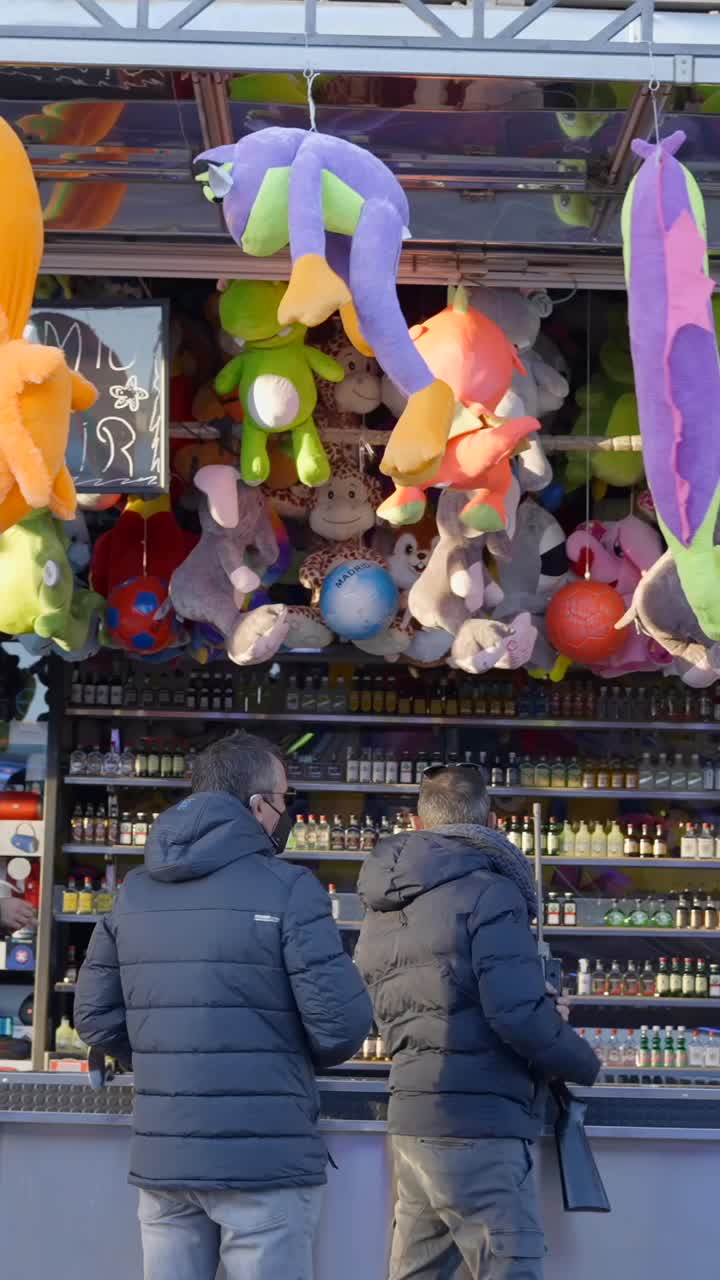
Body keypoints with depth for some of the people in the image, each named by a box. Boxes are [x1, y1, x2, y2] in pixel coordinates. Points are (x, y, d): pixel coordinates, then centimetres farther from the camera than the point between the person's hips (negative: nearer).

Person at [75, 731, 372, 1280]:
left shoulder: (134, 892, 8)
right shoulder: (288, 888, -11)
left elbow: (96, 1016, 9)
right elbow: (343, 1024, -13)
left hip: (161, 1157, 6)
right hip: (264, 1160, -5)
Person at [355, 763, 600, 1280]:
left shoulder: (382, 911, 14)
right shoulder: (487, 891, -12)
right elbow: (519, 1013, -20)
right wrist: (584, 1064, -3)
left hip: (412, 1121, 8)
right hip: (477, 1126, -8)